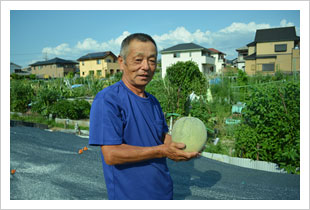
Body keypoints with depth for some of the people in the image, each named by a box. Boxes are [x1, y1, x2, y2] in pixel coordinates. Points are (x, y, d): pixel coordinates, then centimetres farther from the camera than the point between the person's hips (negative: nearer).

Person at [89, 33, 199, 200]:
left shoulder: (152, 101, 7)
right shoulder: (106, 99, -20)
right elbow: (111, 155, -25)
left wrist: (183, 146, -8)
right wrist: (161, 151, -24)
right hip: (128, 195, -7)